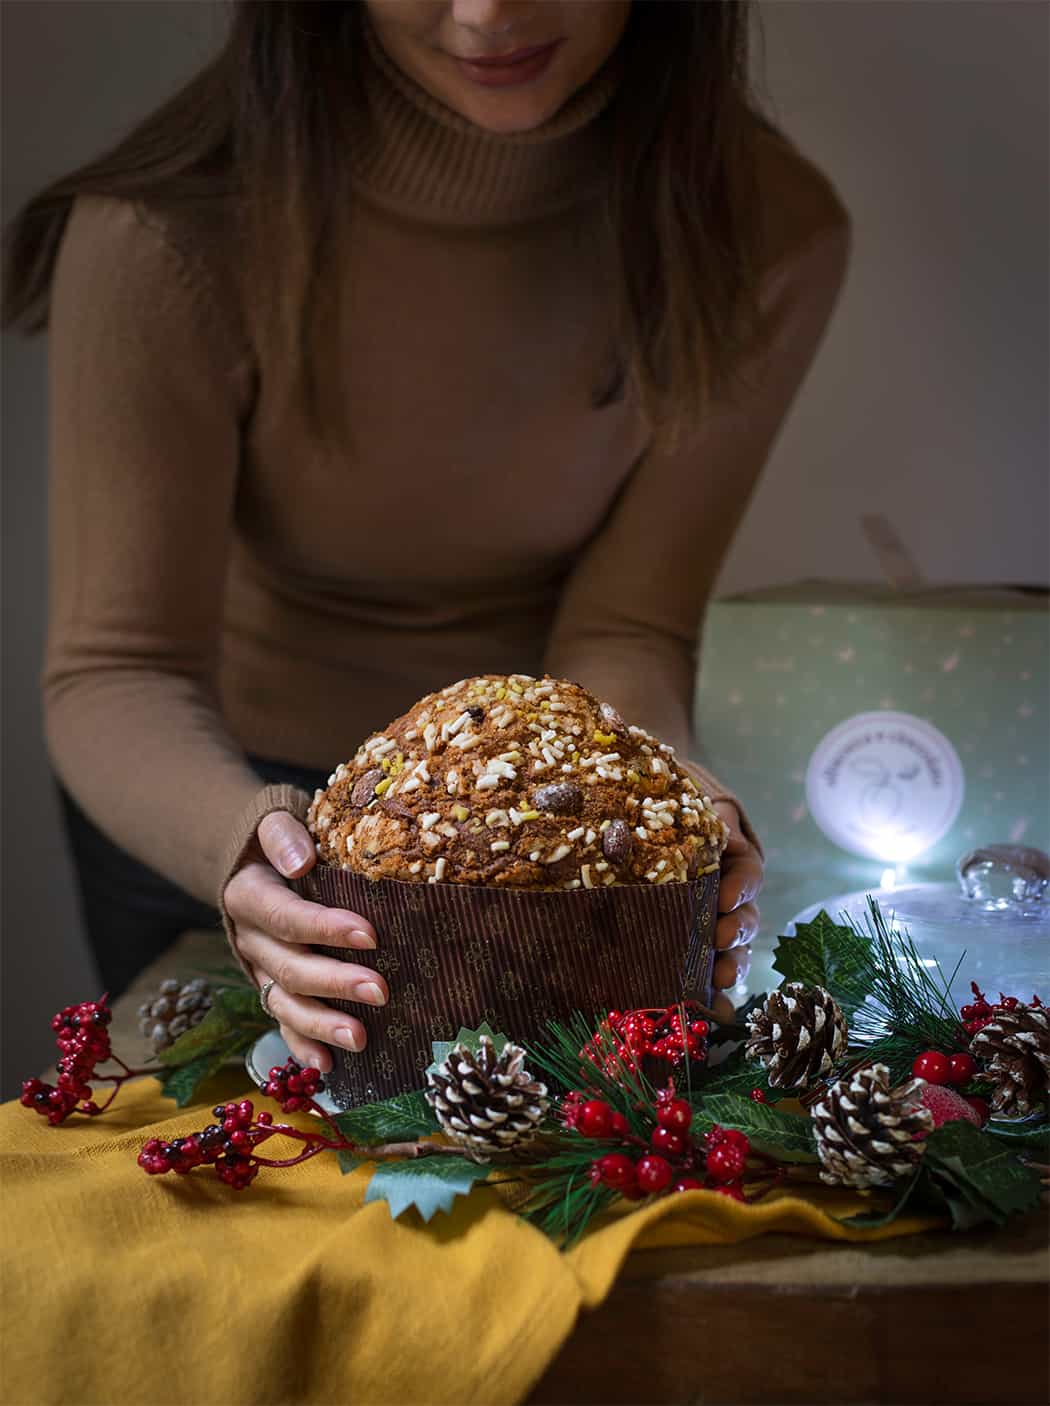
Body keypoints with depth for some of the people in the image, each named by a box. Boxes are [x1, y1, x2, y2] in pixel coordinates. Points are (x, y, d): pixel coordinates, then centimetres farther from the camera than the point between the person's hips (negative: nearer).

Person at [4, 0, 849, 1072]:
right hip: (218, 784, -1)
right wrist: (235, 836, -47)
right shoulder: (167, 227, -30)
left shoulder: (769, 234, -23)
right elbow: (116, 671, -27)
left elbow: (624, 628, -19)